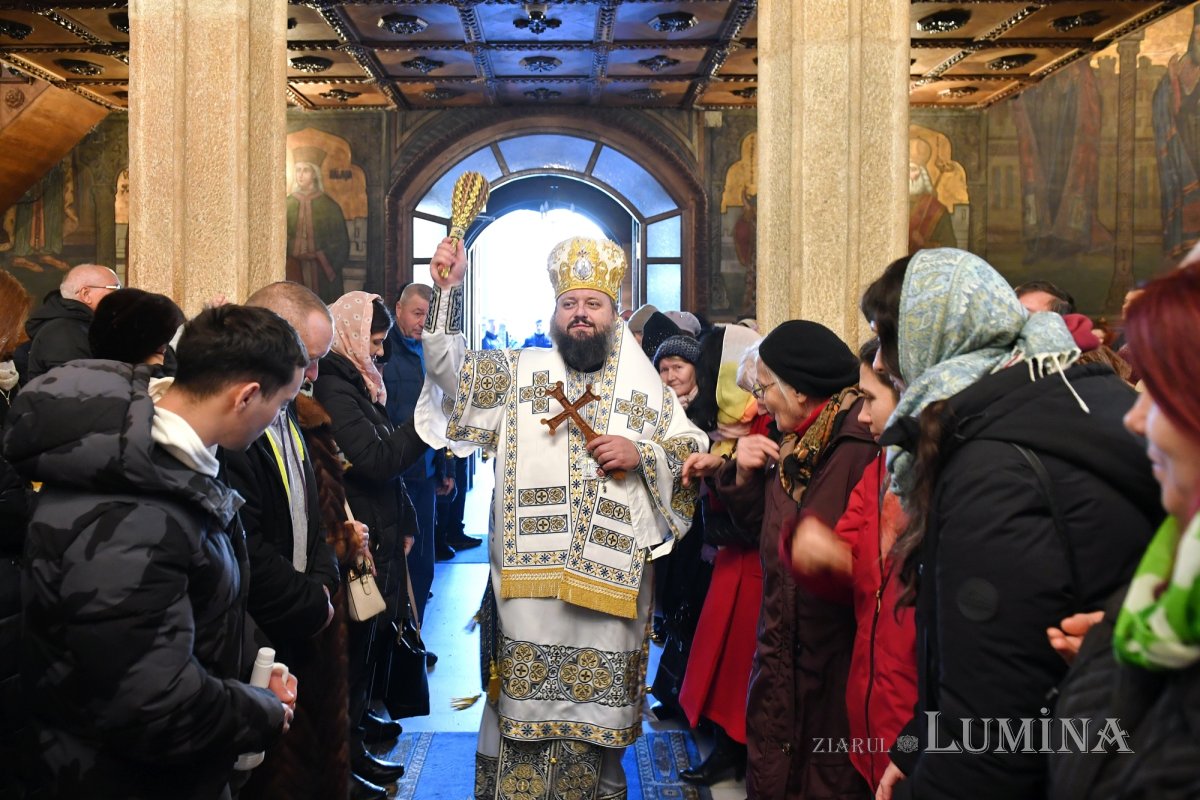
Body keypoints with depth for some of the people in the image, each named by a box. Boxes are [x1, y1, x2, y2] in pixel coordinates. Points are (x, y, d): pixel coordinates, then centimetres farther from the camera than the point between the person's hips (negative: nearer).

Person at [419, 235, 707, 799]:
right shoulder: (519, 372, 8)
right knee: (525, 692, 5)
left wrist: (641, 453, -9)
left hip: (610, 575, 1)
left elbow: (695, 451, 9)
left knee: (598, 699, 9)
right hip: (529, 567, 0)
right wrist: (448, 290, -10)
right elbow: (449, 368, 0)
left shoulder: (645, 387, 9)